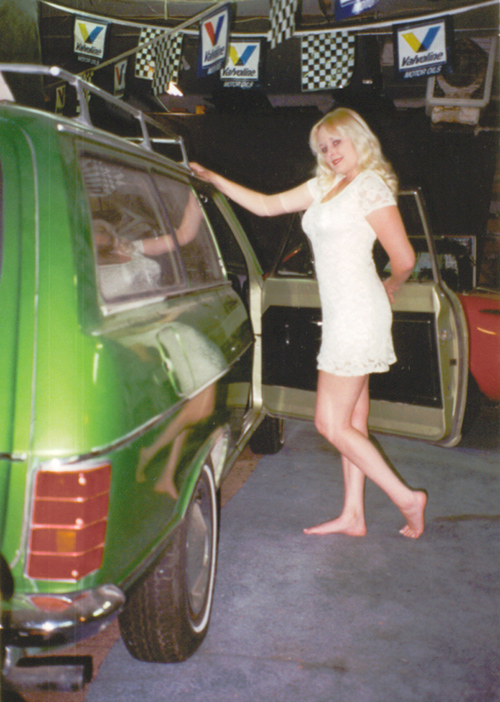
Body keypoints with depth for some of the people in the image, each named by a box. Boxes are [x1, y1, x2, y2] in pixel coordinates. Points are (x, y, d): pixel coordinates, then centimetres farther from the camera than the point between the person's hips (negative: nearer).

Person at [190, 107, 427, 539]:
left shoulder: (371, 187, -9)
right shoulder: (325, 186, 16)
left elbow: (404, 259, -10)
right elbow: (267, 205, 18)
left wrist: (389, 289, 10)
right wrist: (212, 178, 16)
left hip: (357, 313, -9)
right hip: (341, 313, 9)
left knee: (331, 424, -6)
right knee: (352, 423, 11)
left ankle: (407, 498, 4)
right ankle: (353, 516, 19)